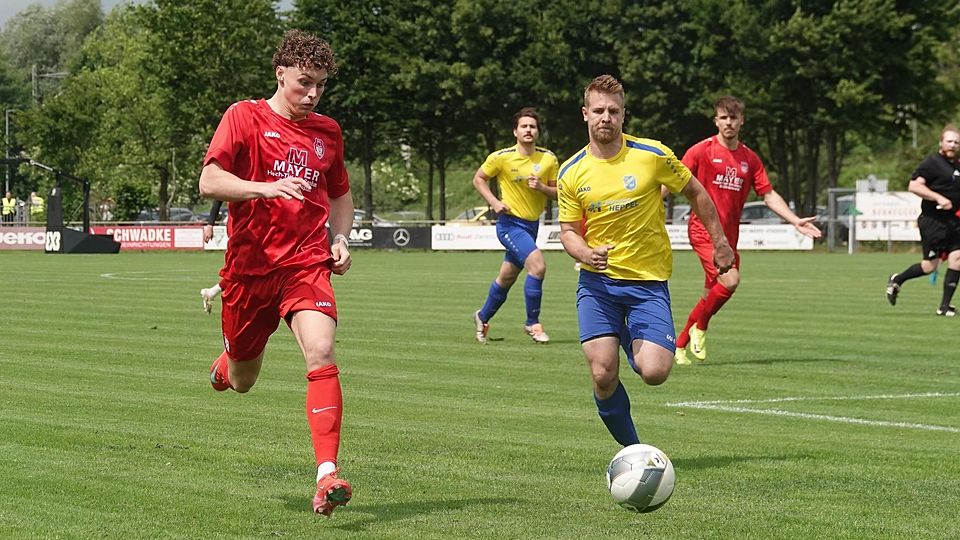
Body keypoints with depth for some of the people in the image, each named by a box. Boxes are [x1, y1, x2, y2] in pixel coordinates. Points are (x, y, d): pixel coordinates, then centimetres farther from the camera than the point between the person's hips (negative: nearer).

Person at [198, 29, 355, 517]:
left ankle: (327, 475, -29)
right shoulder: (245, 118, -3)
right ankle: (225, 363, 54)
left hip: (307, 263, 1)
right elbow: (209, 182, -13)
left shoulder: (327, 132, 10)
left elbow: (340, 194, 25)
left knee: (321, 353, -24)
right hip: (250, 265, -1)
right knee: (241, 381, 13)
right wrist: (265, 188, -28)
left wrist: (339, 239, 6)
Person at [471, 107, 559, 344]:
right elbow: (478, 179, 3)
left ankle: (483, 317, 40)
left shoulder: (548, 158, -1)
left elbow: (558, 193, 4)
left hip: (532, 225, 5)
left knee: (507, 278, 17)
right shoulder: (501, 157, -11)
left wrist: (541, 187, -17)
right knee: (538, 265, -24)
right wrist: (494, 202, -11)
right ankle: (532, 323, -10)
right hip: (510, 224, -5)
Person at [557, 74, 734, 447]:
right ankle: (631, 448, 11)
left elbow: (696, 193, 8)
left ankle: (633, 346, 21)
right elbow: (569, 231, 7)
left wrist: (719, 242, 11)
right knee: (603, 374, -14)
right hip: (597, 281, 1)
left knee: (654, 372, -17)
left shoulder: (653, 156, -6)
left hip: (649, 280, -1)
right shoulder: (571, 172, 1)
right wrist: (585, 254, -15)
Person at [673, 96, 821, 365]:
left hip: (729, 235, 6)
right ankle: (700, 328, -2)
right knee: (730, 279, -24)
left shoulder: (750, 159, 10)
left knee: (711, 295, 7)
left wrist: (796, 221, 2)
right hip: (703, 229, -6)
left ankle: (680, 345, 22)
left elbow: (769, 194, 12)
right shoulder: (701, 151, -4)